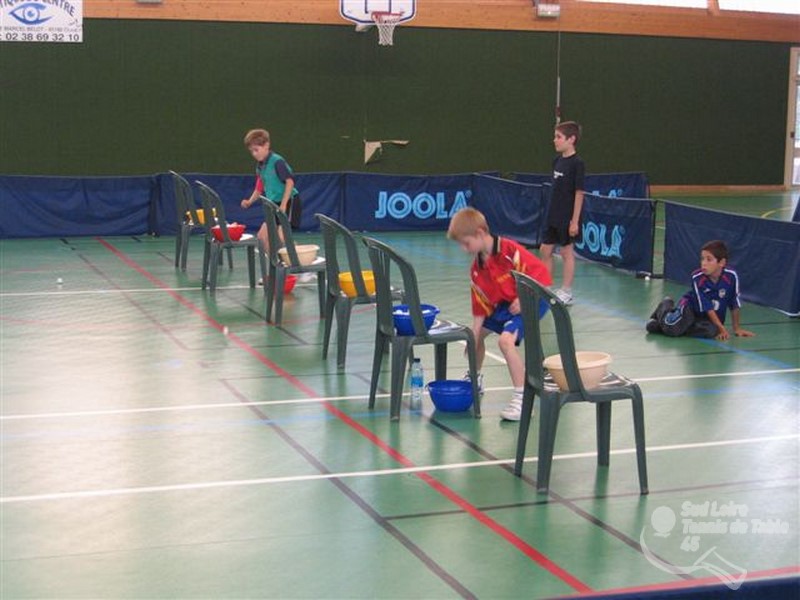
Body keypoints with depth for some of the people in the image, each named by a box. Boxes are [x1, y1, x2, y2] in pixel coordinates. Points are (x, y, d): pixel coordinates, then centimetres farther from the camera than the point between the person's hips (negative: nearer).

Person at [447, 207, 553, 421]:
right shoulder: (477, 269, 0)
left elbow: (540, 274, -23)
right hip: (503, 305, 9)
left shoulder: (509, 251, -25)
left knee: (506, 339, -29)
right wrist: (474, 337, -2)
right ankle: (475, 379, 45)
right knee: (479, 332, 18)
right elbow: (480, 307, 3)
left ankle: (522, 399, -24)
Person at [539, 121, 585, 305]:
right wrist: (553, 211, 14)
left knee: (567, 252, 2)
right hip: (553, 215, 7)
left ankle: (566, 292, 12)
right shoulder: (557, 160, 7)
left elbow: (579, 192, -14)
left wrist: (575, 220, -16)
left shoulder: (577, 163, -14)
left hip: (567, 217, -7)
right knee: (545, 250, 10)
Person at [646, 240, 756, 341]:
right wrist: (722, 329, -21)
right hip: (691, 307, -3)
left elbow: (734, 305, -8)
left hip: (713, 317, 3)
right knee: (672, 328, -27)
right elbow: (708, 308, -20)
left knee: (711, 331, -31)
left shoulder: (731, 276, -21)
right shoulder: (697, 278, -24)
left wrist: (737, 328, 0)